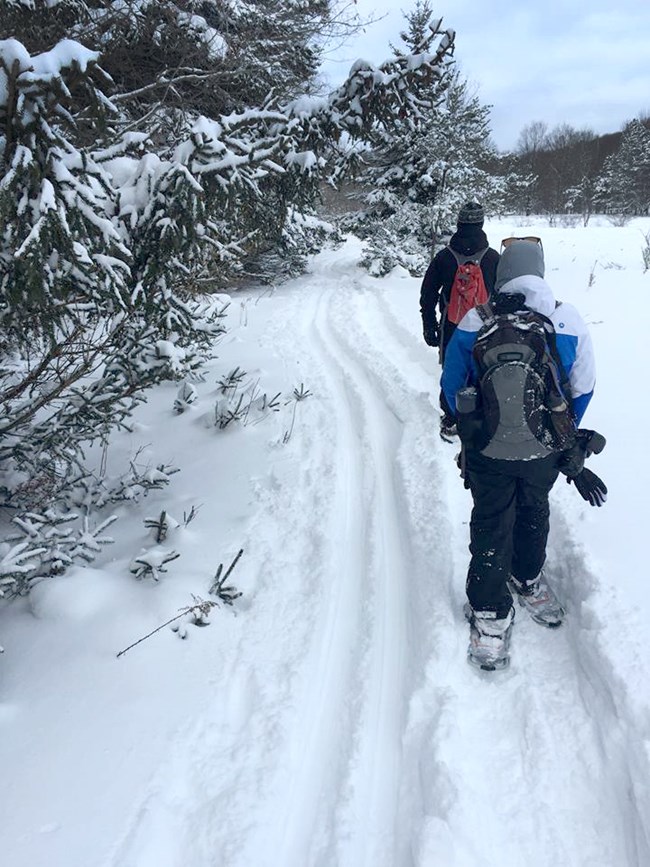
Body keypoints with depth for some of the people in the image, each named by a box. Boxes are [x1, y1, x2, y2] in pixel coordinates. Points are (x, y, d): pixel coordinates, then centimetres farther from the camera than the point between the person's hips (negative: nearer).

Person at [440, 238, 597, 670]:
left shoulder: (473, 323, -16)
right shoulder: (570, 320, -14)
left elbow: (452, 387, -4)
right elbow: (582, 390, -2)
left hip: (487, 452, -1)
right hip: (545, 453, 1)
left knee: (491, 525, 14)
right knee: (534, 512, 26)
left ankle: (490, 617, 24)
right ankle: (528, 580, 47)